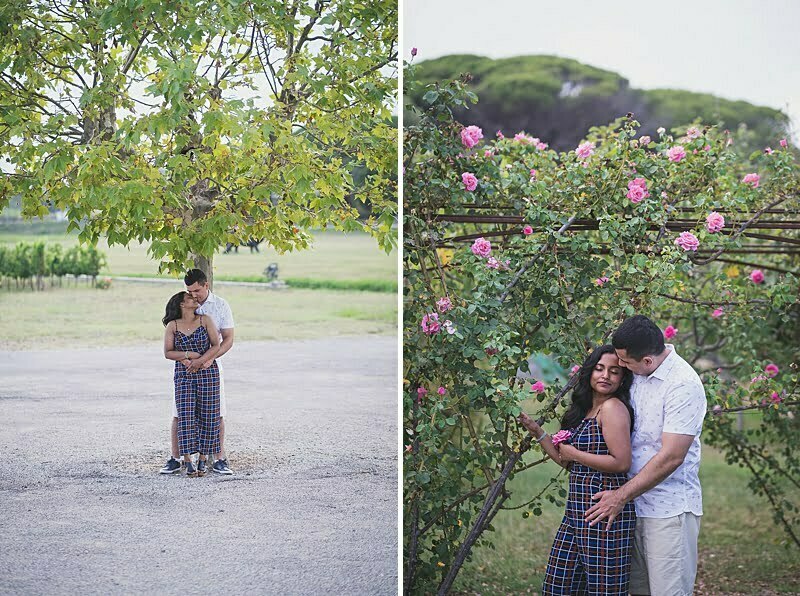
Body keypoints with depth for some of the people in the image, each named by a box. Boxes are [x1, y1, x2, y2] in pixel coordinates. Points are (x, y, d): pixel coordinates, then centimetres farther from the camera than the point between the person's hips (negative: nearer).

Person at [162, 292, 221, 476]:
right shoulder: (172, 326, 4)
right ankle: (188, 461, -4)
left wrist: (200, 360, -14)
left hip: (208, 373, 1)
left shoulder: (205, 320, 4)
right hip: (184, 376, -1)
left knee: (207, 416, 0)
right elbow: (168, 352, 0)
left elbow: (216, 346, -2)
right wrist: (190, 354, -11)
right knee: (186, 416, -8)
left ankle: (203, 458, 9)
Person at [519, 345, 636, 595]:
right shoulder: (585, 410, 17)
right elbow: (566, 461, 20)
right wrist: (536, 431, 14)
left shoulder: (613, 407, -11)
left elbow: (621, 462, -19)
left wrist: (574, 453, -9)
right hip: (577, 509, 9)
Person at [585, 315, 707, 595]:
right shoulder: (636, 373, 6)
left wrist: (621, 496, -15)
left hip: (669, 509, -7)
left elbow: (671, 457, -20)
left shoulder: (683, 385, -17)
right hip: (633, 505, 7)